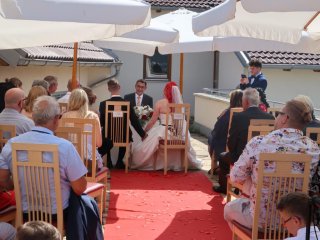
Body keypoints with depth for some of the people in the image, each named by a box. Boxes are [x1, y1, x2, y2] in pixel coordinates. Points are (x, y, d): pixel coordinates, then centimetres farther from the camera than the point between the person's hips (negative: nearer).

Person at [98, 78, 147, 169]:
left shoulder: (103, 104, -15)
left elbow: (101, 123, -7)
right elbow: (134, 121, -9)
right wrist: (143, 134, 5)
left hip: (108, 136, -1)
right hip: (123, 137, 1)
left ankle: (108, 162, 30)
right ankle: (119, 162, 31)